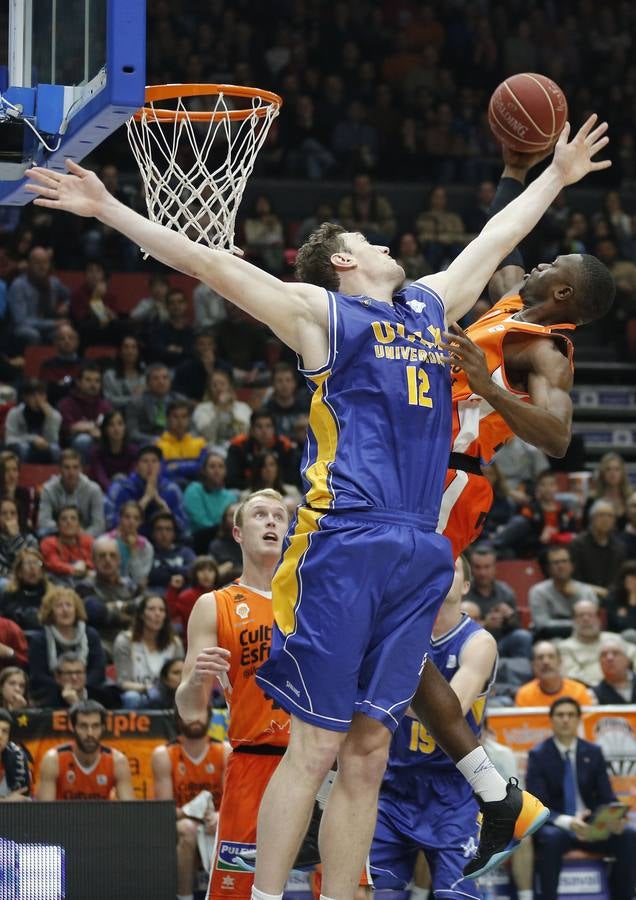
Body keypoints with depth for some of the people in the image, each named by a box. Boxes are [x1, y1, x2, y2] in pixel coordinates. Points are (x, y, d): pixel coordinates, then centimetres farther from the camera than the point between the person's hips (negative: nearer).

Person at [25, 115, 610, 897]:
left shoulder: (430, 306, 24)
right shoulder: (320, 311, 6)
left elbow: (496, 237, 39)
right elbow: (206, 261, 0)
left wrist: (556, 176, 49)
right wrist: (108, 210, -8)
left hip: (419, 551, 6)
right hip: (346, 543, -6)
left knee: (367, 752, 5)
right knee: (316, 744, -8)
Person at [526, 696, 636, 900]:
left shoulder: (593, 753, 10)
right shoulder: (538, 755, -1)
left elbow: (607, 797, 6)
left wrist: (615, 818, -19)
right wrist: (567, 822, -30)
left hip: (592, 825, 3)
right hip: (555, 827, -3)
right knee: (551, 838, -38)